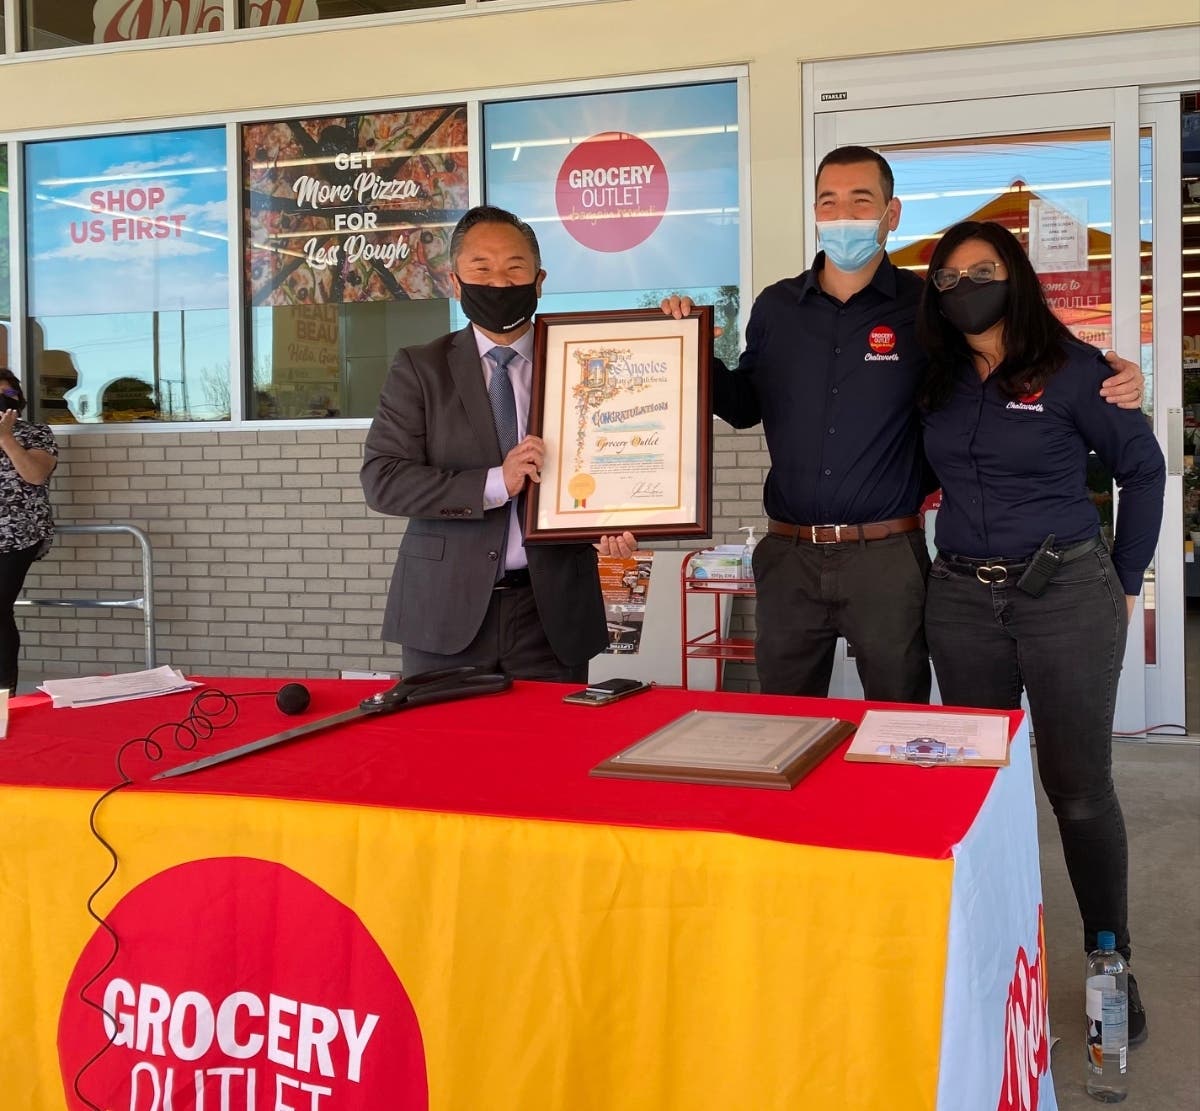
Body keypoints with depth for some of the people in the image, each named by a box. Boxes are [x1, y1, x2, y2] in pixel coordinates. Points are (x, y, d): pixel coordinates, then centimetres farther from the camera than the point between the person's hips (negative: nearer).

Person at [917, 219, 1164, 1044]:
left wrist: (1125, 582, 1)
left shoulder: (1072, 369, -6)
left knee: (1079, 787, 1)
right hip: (961, 600, 5)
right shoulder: (939, 381, 7)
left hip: (1067, 596, -4)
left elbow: (1144, 470, 1)